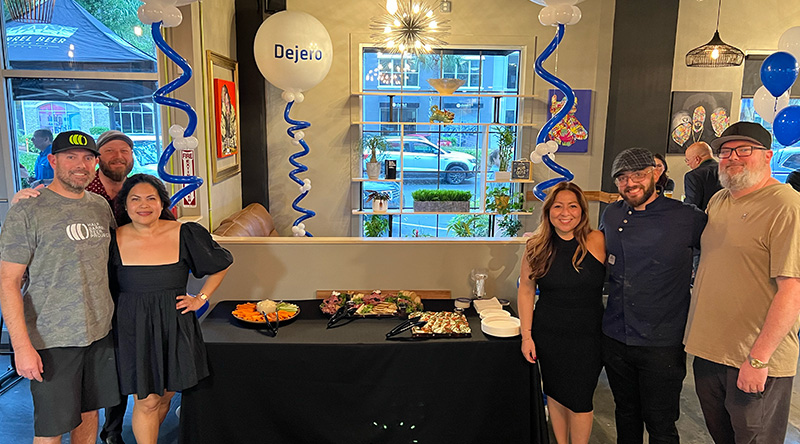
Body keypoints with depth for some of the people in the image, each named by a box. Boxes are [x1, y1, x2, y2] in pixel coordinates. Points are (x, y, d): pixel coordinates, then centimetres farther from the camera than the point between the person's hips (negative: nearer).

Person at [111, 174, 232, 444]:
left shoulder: (185, 234, -5)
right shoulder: (114, 240, -6)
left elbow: (221, 263, 8)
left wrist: (201, 298, 5)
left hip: (175, 327, 2)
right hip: (134, 329, -2)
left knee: (165, 395, 15)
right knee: (146, 401, 0)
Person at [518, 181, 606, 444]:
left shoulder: (597, 241, -10)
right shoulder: (537, 247, -3)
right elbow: (526, 290, 2)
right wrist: (526, 335, 0)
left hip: (588, 336, -2)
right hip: (549, 335, 2)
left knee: (579, 402, 6)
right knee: (556, 395, 16)